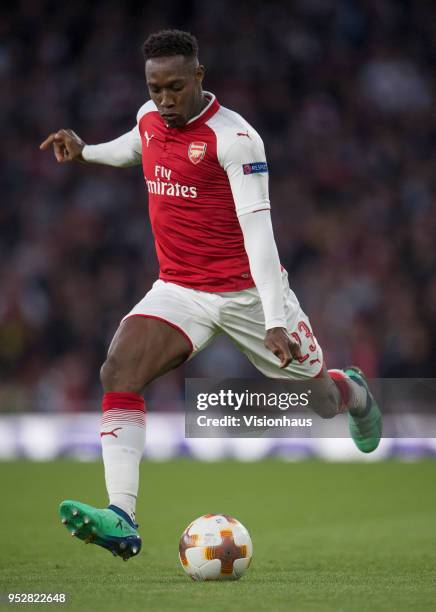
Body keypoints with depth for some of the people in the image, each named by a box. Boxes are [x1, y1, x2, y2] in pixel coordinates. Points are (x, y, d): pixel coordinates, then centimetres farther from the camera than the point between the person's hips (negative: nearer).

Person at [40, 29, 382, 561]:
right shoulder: (149, 119, 2)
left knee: (322, 400, 9)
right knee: (118, 371, -22)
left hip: (248, 290, -4)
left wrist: (275, 321, -30)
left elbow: (257, 229, -24)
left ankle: (353, 392, 51)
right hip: (179, 291, 5)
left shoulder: (233, 138, -19)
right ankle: (121, 521, -30)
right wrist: (84, 151, 15)